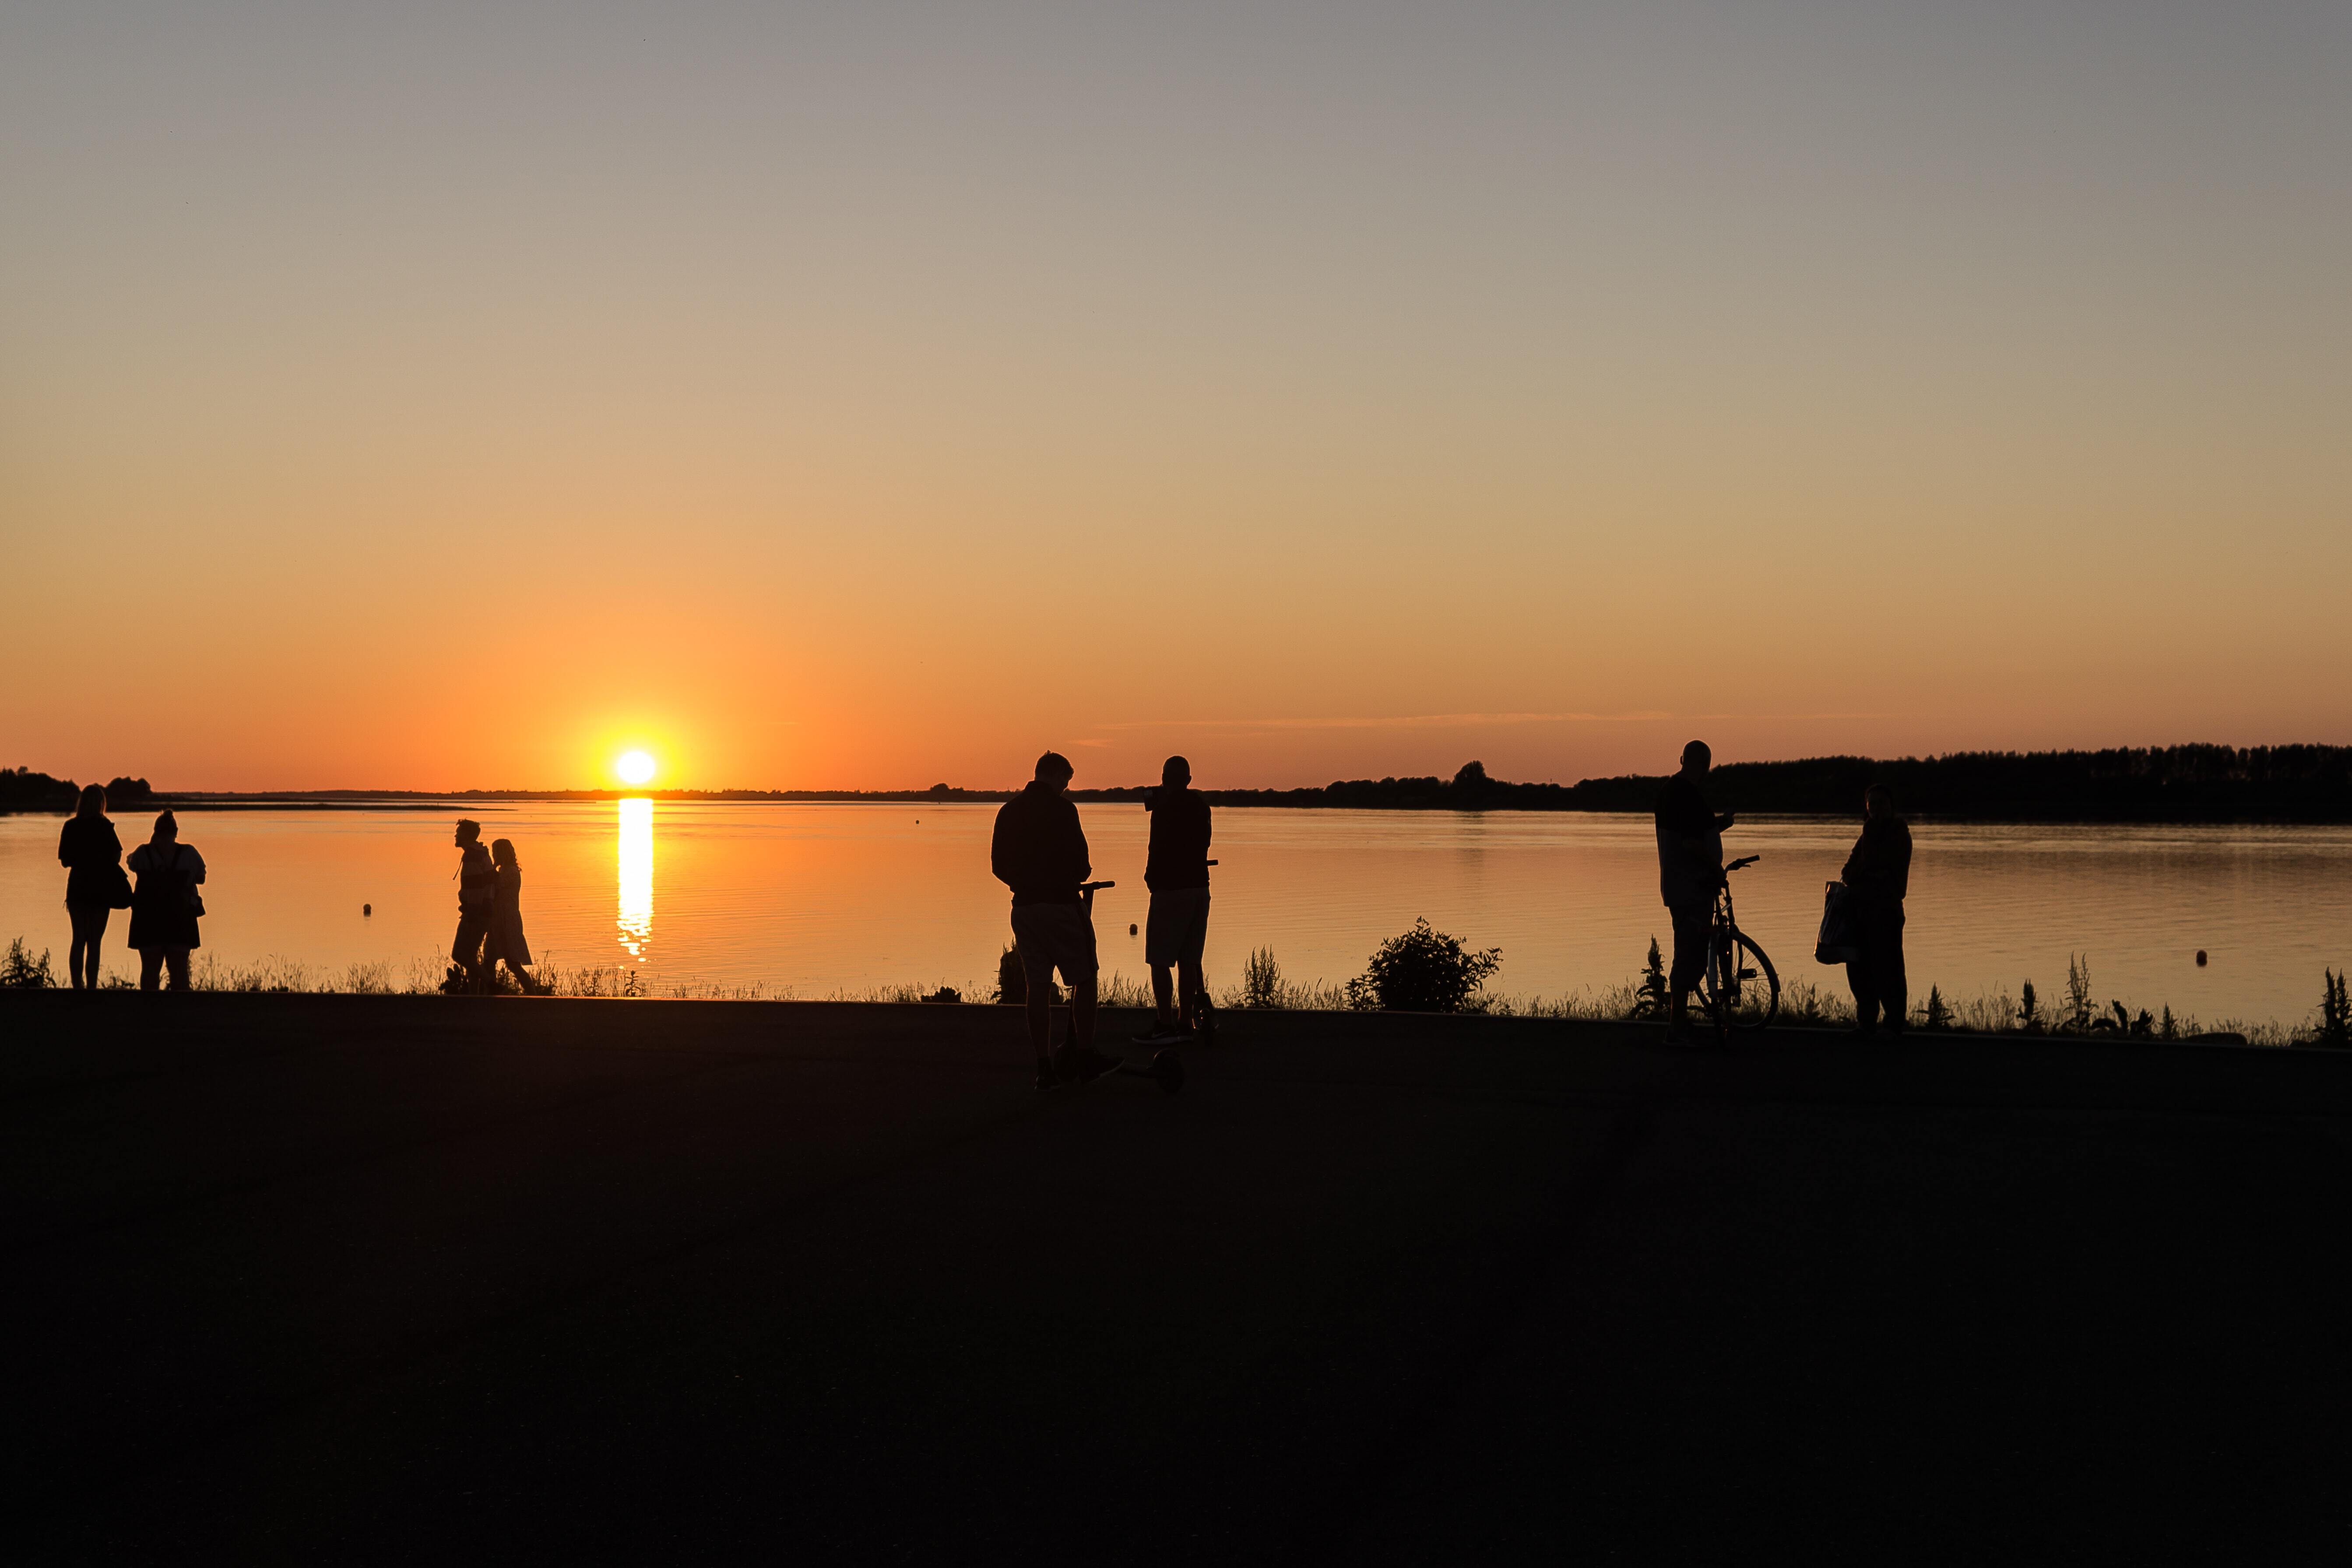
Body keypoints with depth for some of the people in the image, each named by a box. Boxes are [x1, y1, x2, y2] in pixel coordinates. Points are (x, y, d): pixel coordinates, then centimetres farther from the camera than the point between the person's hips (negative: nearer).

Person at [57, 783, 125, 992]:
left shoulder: (70, 827, 1)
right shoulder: (104, 827, -10)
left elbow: (65, 861, 5)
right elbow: (116, 856, -8)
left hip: (77, 887, 3)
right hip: (100, 889, -3)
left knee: (79, 940, 11)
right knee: (94, 942, 1)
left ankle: (78, 986, 9)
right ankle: (91, 987, -2)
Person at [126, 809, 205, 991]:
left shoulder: (143, 853, -5)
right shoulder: (189, 853, -5)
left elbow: (132, 864, 17)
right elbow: (201, 878, 6)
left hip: (148, 919, 0)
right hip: (180, 920, 0)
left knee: (150, 968, 6)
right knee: (179, 969, 5)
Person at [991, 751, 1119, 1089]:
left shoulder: (1008, 811, 9)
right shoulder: (1062, 809, -10)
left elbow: (998, 865, 11)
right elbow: (1078, 860, -14)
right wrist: (1081, 875, 8)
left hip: (1024, 906, 6)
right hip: (1061, 903, -6)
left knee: (1037, 987, 7)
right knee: (1083, 979, 7)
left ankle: (1045, 1067, 6)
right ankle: (1085, 1058, 9)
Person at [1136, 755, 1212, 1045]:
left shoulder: (1165, 808, -12)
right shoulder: (1200, 804, 9)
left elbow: (1159, 850, -13)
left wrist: (1151, 878, 6)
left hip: (1171, 889, -7)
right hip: (1200, 886, 7)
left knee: (1159, 961, -4)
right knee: (1188, 961, 10)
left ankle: (1166, 1024, -7)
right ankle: (1186, 1021, 11)